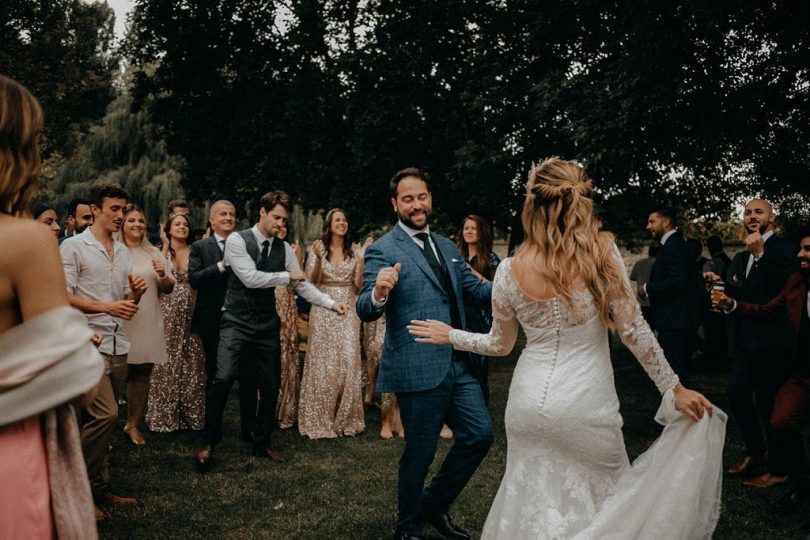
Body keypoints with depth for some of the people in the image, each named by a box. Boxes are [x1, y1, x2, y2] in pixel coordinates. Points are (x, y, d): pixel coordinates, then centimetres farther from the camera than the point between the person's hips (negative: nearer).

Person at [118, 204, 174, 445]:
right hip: (121, 321, -4)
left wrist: (163, 275, -6)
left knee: (143, 373, 8)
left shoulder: (154, 253, 14)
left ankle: (133, 424, 20)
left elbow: (168, 288, 13)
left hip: (149, 323, 4)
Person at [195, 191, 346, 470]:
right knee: (224, 378, -19)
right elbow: (250, 278, -19)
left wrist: (331, 303, -7)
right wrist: (287, 275, -11)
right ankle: (209, 441, 2)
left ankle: (262, 443, 26)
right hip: (237, 322, -5)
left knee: (271, 385, 7)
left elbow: (303, 285, 5)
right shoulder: (237, 240, -8)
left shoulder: (284, 248, 6)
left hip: (267, 325, 5)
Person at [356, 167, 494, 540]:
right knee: (420, 452, 5)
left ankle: (435, 504, 29)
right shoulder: (382, 250, -8)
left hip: (458, 364, 7)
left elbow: (476, 290, 15)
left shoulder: (447, 247, 14)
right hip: (418, 369, -6)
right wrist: (378, 294, -40)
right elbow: (365, 311, -16)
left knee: (480, 434, 7)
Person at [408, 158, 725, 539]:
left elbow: (500, 344, 7)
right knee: (606, 500, 16)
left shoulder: (510, 271, -5)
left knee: (533, 498, 18)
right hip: (586, 404, -2)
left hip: (530, 403, 2)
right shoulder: (601, 252, -10)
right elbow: (633, 330, -8)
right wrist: (674, 388, 1)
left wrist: (450, 335, 23)